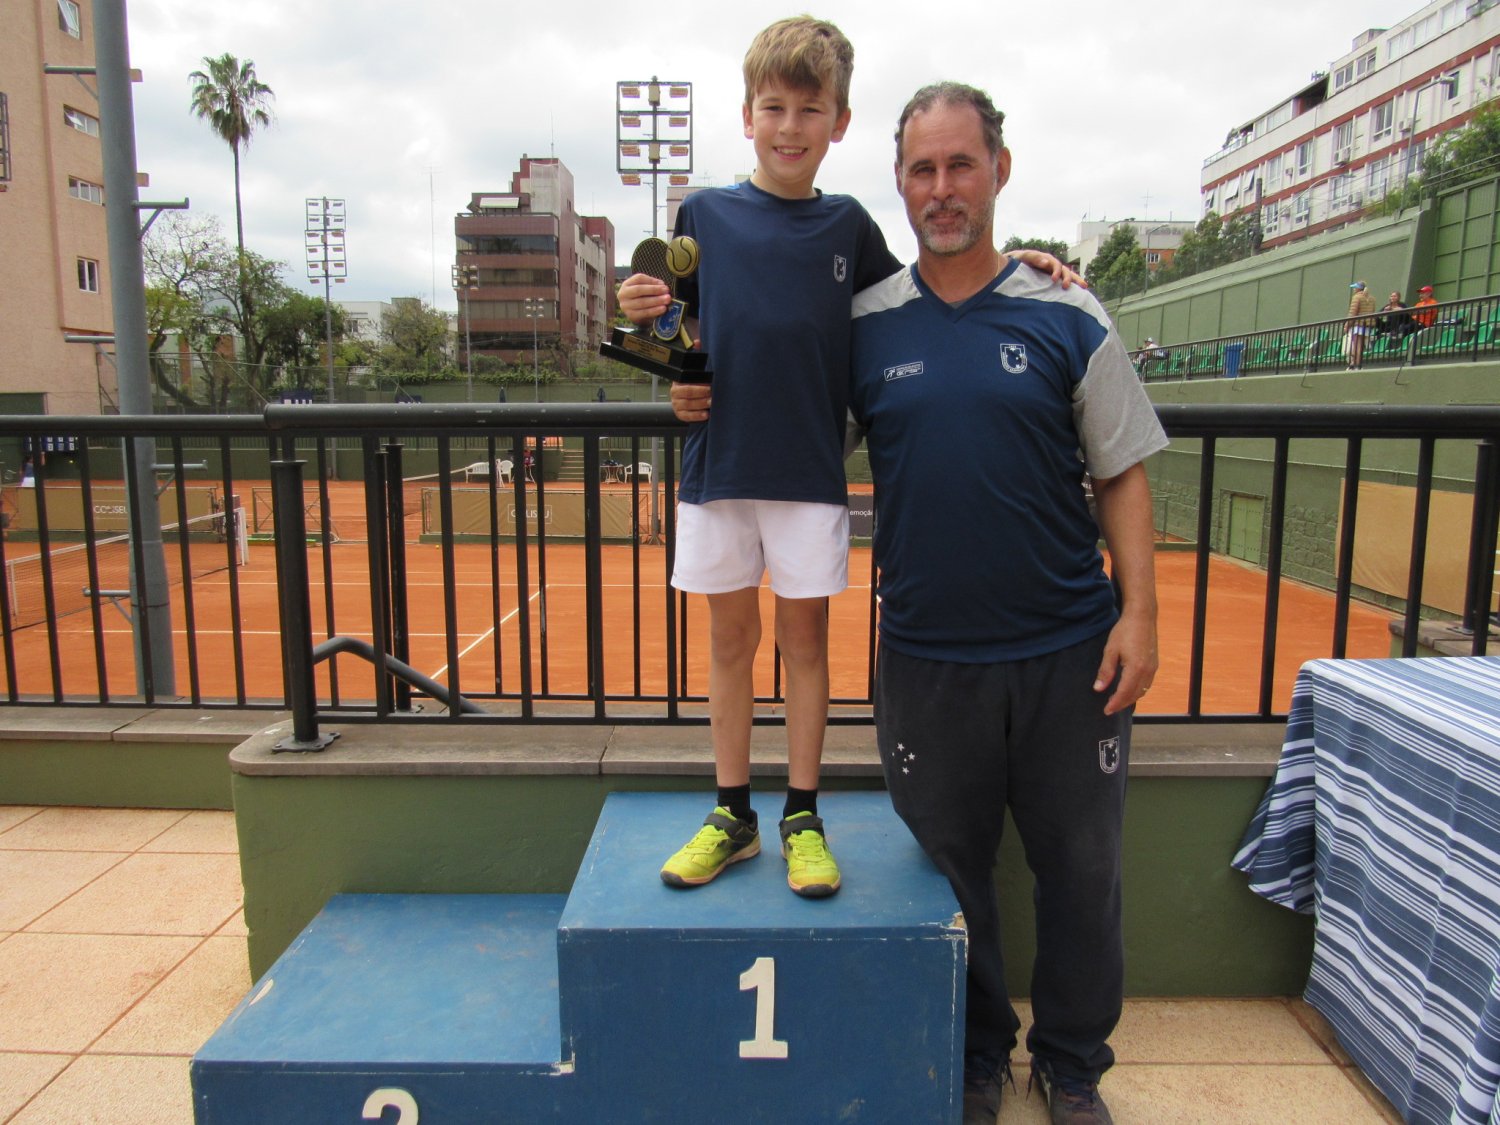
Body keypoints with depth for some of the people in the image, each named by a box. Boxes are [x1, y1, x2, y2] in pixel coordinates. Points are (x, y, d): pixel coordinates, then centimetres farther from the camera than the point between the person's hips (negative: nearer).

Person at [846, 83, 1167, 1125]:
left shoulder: (1068, 319, 0)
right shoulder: (864, 326, 2)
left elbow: (1122, 475, 2)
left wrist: (1139, 611, -5)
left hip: (1070, 654, 0)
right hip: (927, 657, 0)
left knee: (1082, 871, 13)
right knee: (952, 872, 14)